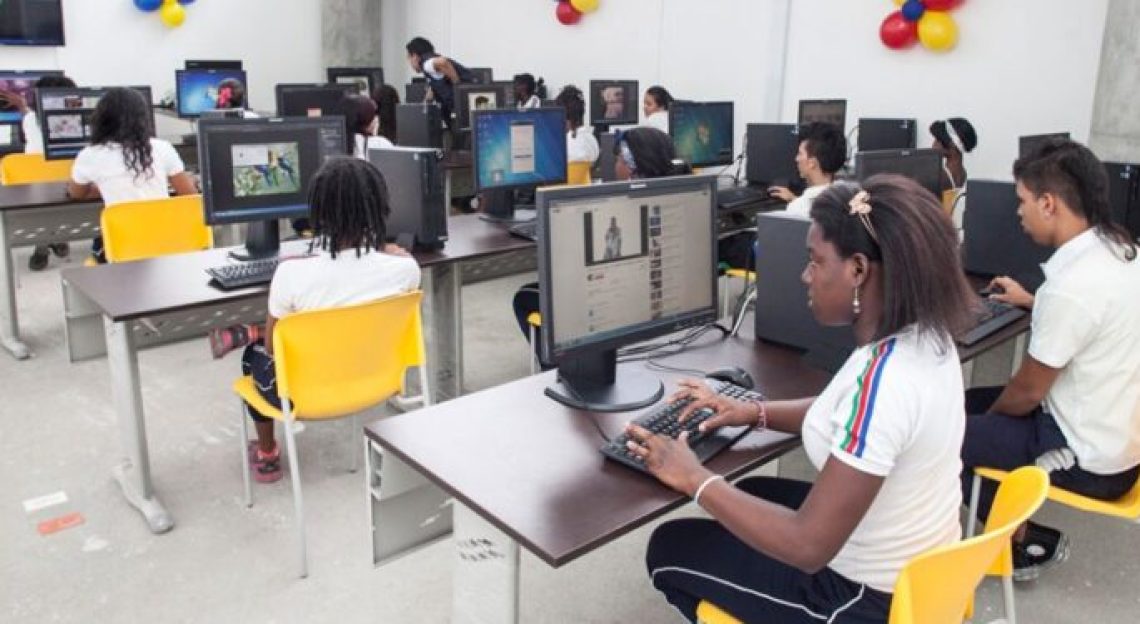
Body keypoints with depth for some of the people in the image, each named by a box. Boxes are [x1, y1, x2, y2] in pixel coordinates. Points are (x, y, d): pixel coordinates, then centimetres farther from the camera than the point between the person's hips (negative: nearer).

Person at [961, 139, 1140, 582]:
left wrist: (988, 415, 1)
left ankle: (1027, 543, 14)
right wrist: (1031, 303, 26)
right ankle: (1014, 527, 20)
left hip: (1091, 457, -9)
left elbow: (1027, 391, -18)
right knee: (965, 402, 17)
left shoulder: (1071, 285, -30)